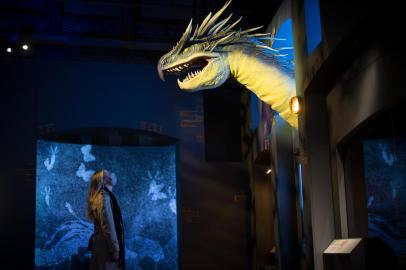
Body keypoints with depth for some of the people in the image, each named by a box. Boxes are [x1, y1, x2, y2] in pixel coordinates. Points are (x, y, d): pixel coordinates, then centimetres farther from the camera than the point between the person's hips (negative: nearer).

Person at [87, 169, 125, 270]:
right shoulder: (104, 197, -13)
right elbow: (108, 225, -19)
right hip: (106, 244, -10)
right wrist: (115, 248, -18)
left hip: (100, 243, 10)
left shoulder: (98, 196, 16)